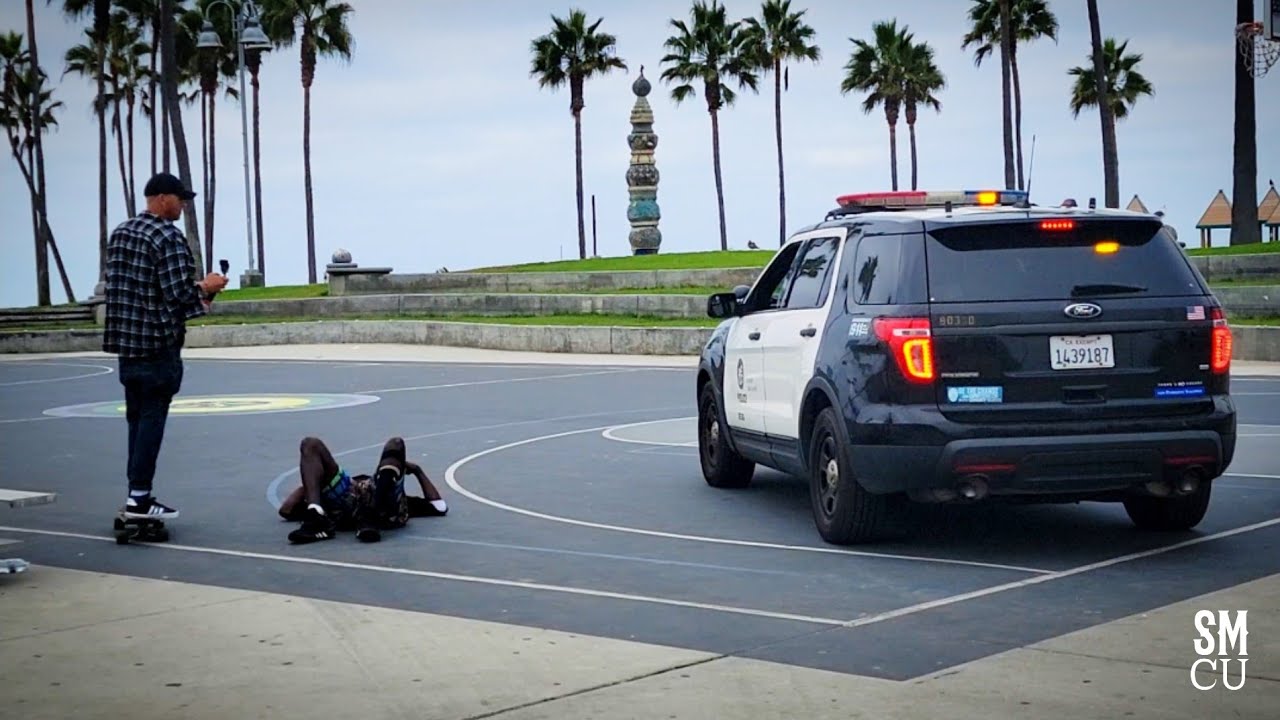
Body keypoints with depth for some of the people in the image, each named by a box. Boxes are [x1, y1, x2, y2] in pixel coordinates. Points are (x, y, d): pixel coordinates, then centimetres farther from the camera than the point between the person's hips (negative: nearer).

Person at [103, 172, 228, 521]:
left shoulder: (121, 232, 12)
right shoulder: (168, 237, -14)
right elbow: (178, 293, -20)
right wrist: (205, 288, 0)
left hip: (125, 338, 8)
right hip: (157, 342, -8)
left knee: (137, 416, 13)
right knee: (152, 417, -3)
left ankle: (137, 491, 15)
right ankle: (139, 497, -3)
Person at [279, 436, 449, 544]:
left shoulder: (398, 500, 45)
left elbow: (439, 507, 33)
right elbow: (287, 510, 32)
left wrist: (417, 471, 42)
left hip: (385, 509, -1)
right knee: (312, 444, -2)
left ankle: (371, 517, -32)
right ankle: (317, 518, -32)